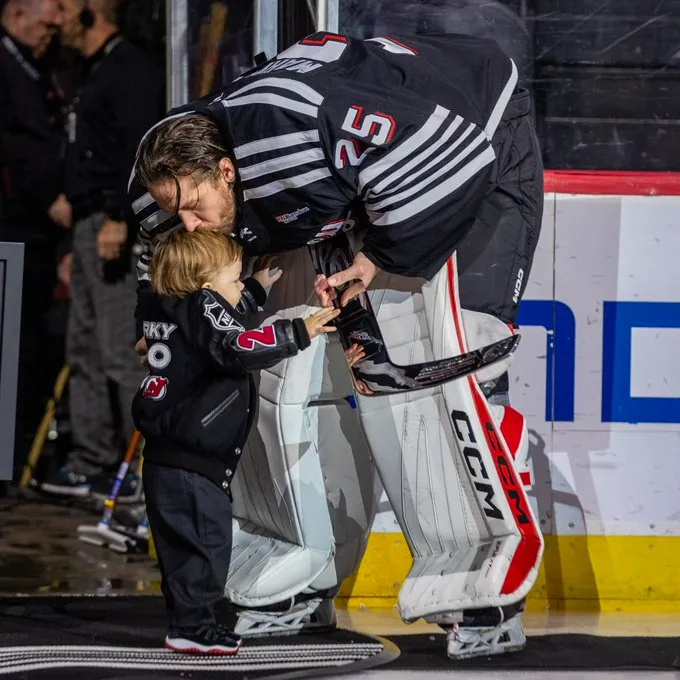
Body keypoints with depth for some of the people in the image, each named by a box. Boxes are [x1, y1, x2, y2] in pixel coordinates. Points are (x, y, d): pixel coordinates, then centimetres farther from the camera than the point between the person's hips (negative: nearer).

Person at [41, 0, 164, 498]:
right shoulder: (97, 71, 20)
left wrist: (119, 218, -26)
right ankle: (92, 465, 18)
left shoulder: (132, 70, -12)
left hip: (119, 229, -11)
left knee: (123, 353, -10)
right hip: (90, 227, 11)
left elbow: (142, 148, -21)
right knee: (86, 350, 13)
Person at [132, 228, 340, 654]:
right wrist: (299, 334, -28)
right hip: (194, 463, -10)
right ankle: (191, 626, -4)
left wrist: (258, 288, 43)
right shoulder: (203, 307, -12)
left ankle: (190, 621, 21)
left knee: (182, 545, 15)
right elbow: (237, 348, -30)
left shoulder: (172, 310, 17)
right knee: (209, 542, -5)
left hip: (165, 459, 10)